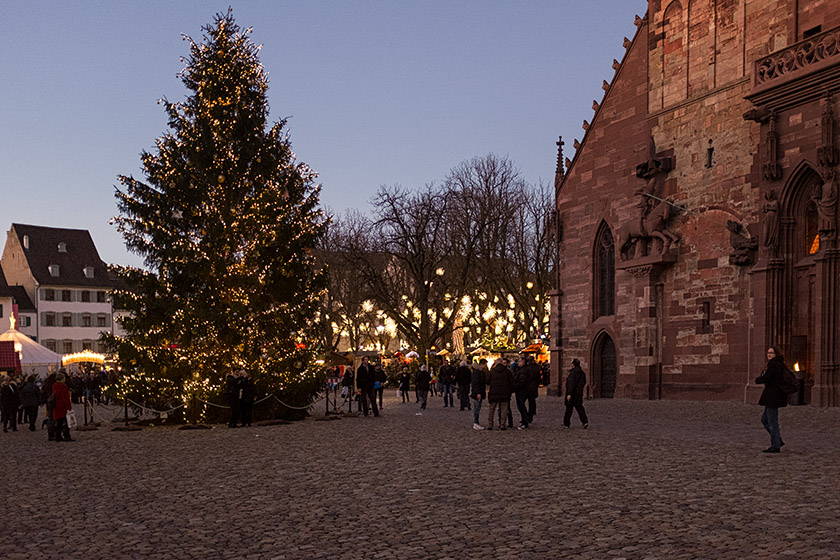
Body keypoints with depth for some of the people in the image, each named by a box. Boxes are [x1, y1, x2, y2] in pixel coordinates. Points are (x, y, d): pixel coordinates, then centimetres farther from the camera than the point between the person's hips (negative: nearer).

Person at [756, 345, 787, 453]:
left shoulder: (774, 365, -17)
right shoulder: (779, 365, 16)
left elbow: (765, 379, -21)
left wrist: (757, 380, -1)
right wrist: (762, 378, 1)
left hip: (773, 396, -11)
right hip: (773, 396, 11)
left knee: (772, 421, -3)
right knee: (764, 419, 18)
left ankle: (776, 446, 3)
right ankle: (778, 441, 22)